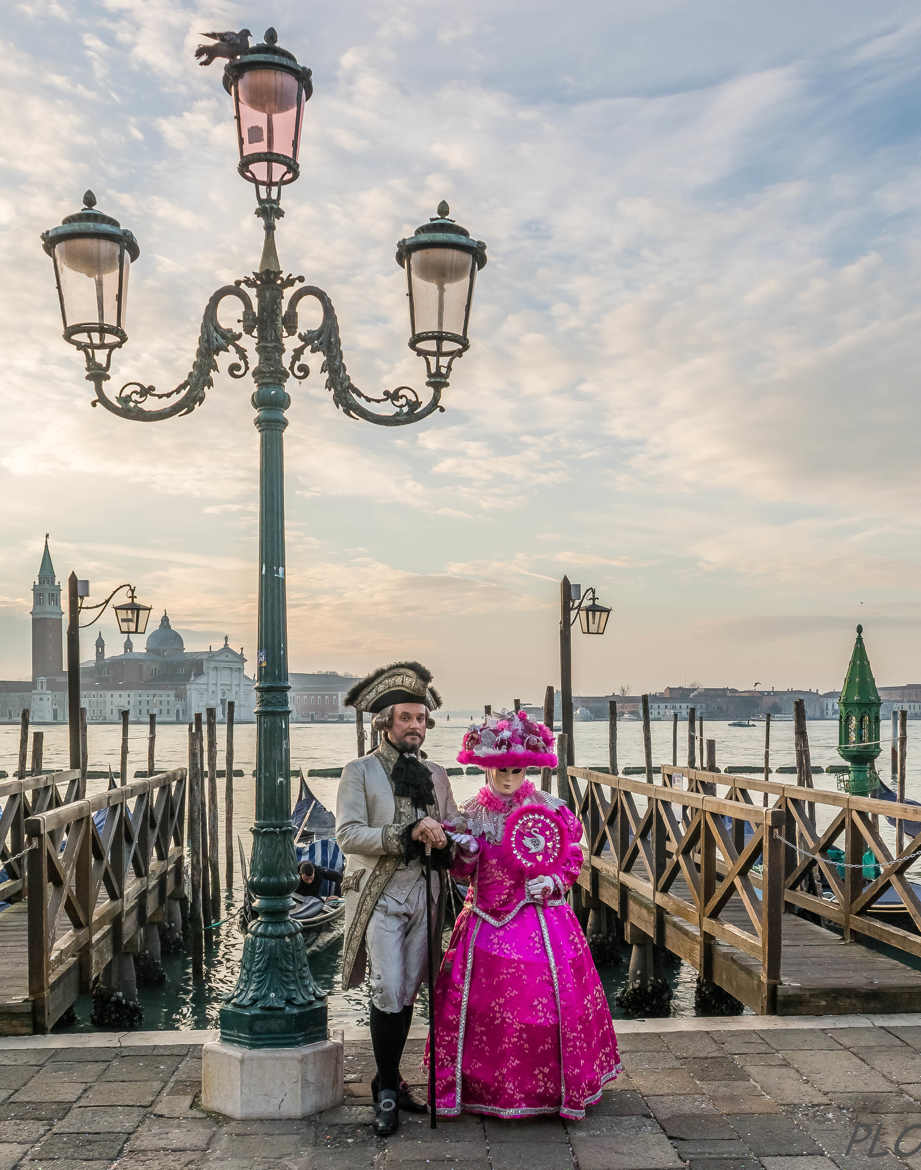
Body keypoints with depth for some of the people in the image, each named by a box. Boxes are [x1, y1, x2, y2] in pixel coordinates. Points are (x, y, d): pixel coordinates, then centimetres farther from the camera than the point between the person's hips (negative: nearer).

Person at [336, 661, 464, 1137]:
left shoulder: (436, 775, 14)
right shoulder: (360, 772, -1)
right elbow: (348, 834, -12)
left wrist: (443, 839, -6)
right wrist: (408, 834, -19)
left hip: (424, 895, 5)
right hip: (380, 895, -4)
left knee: (407, 993, 9)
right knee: (389, 992, -11)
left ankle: (389, 1083, 23)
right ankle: (387, 1089, 5)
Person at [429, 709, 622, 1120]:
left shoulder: (549, 809, -3)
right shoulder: (472, 814, 2)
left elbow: (573, 858, 5)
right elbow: (461, 871, 7)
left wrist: (553, 882, -12)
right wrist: (465, 854, -14)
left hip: (541, 918, -1)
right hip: (487, 921, 2)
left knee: (551, 1002, -3)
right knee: (479, 1003, 3)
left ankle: (557, 1087, 16)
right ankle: (483, 1086, 22)